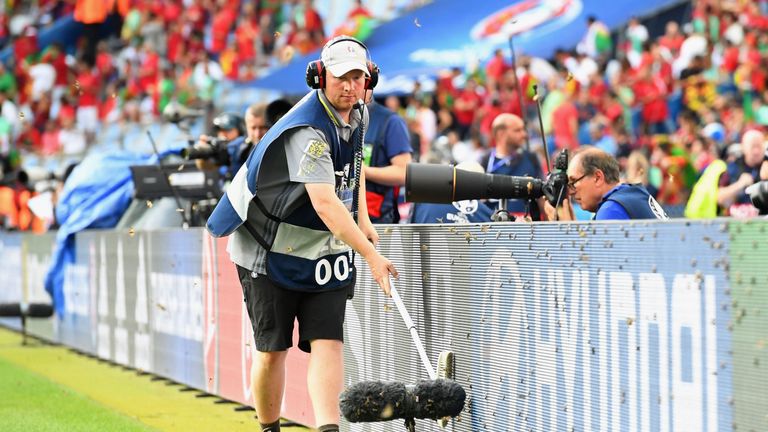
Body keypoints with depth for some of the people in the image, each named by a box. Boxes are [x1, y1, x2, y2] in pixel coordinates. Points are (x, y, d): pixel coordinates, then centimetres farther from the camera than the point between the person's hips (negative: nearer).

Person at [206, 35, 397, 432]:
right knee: (272, 349, 0)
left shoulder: (356, 113, 0)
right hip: (271, 249, -6)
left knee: (327, 343, -10)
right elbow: (324, 204, -37)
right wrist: (370, 255, -43)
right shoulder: (308, 130, -27)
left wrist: (363, 220, 14)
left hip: (327, 249, 6)